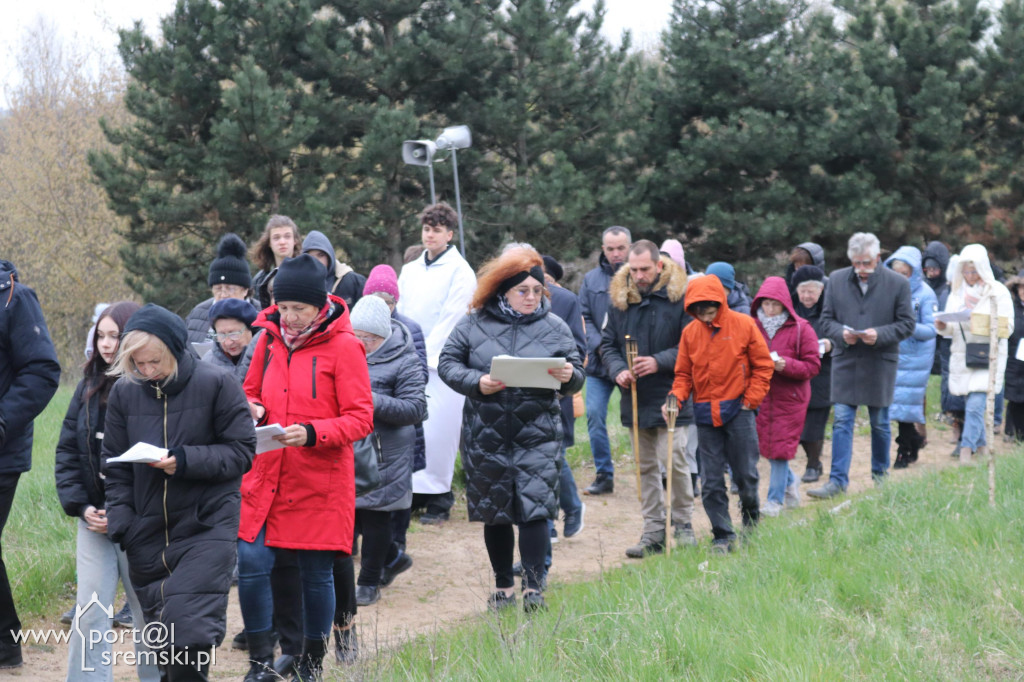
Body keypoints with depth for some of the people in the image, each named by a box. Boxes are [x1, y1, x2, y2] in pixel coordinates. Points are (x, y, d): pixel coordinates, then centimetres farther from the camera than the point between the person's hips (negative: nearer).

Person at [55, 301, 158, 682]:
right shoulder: (90, 386, 8)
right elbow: (66, 450, 11)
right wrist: (80, 505, -1)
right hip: (94, 517, 4)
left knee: (148, 612, 6)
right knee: (89, 614, 1)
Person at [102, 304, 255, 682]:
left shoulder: (216, 384, -7)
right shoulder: (124, 392, 4)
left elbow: (241, 452, -6)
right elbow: (115, 468, 11)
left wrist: (186, 461, -19)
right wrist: (121, 526, 0)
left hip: (206, 528, -4)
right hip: (147, 536, 4)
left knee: (191, 635, -16)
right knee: (162, 641, 10)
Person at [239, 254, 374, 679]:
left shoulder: (343, 346, -8)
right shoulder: (269, 338, 7)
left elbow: (360, 418, -9)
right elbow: (251, 392, 20)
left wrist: (312, 433, -23)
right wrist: (250, 409, -4)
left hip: (320, 481, -4)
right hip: (266, 477, 4)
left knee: (317, 572, 6)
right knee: (252, 563, -7)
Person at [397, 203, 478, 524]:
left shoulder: (460, 272, -2)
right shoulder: (409, 270, 17)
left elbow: (449, 320, -8)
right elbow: (399, 316, 15)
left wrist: (423, 358, -11)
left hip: (441, 363, -5)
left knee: (437, 431, -8)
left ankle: (438, 497, 0)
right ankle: (414, 491, 11)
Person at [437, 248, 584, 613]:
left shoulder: (554, 327, 3)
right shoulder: (474, 323, 1)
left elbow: (576, 375, 7)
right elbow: (447, 364, 3)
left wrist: (569, 376, -17)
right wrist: (476, 383, -15)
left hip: (537, 436, -1)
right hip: (486, 435, 1)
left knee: (534, 509, -10)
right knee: (494, 513, 9)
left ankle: (533, 587, -4)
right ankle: (503, 585, 23)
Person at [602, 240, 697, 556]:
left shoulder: (678, 296, -8)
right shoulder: (619, 299, 7)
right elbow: (607, 343, 12)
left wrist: (660, 362, -20)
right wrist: (618, 370, -8)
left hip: (669, 397, -5)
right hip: (635, 398, 5)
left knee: (674, 461, -9)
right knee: (645, 466, 10)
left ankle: (682, 523, 10)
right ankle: (654, 531, 17)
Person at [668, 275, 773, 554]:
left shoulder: (743, 325, -4)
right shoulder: (690, 333, 3)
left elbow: (763, 366, 2)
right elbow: (684, 373, 9)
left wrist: (750, 401, -4)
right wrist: (677, 397, -10)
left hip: (738, 410, -2)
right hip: (705, 414, 2)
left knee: (746, 475, 4)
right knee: (710, 482, 0)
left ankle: (752, 525, 28)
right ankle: (722, 536, 9)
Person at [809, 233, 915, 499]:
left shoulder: (898, 283, -4)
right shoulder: (836, 280, 3)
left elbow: (906, 324, -3)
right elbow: (826, 319, 7)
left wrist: (879, 335, -19)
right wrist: (841, 333, -15)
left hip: (880, 364, -1)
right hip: (845, 361, 1)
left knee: (880, 423, 11)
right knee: (841, 421, -4)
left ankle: (880, 475, 27)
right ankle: (837, 480, -5)